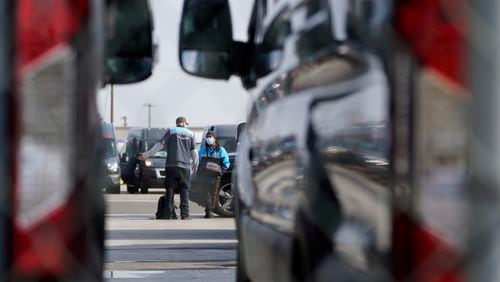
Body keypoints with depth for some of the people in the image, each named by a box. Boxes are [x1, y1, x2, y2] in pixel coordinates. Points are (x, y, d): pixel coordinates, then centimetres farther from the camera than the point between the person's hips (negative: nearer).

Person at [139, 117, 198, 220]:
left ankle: (167, 216, -4)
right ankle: (185, 216, -4)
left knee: (169, 192, 1)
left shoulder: (171, 131, 5)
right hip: (185, 167, 1)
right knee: (184, 192, 4)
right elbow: (194, 152, 10)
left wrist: (147, 154, 0)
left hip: (171, 166, -1)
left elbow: (160, 144, -3)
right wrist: (195, 165, 24)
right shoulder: (190, 134, 11)